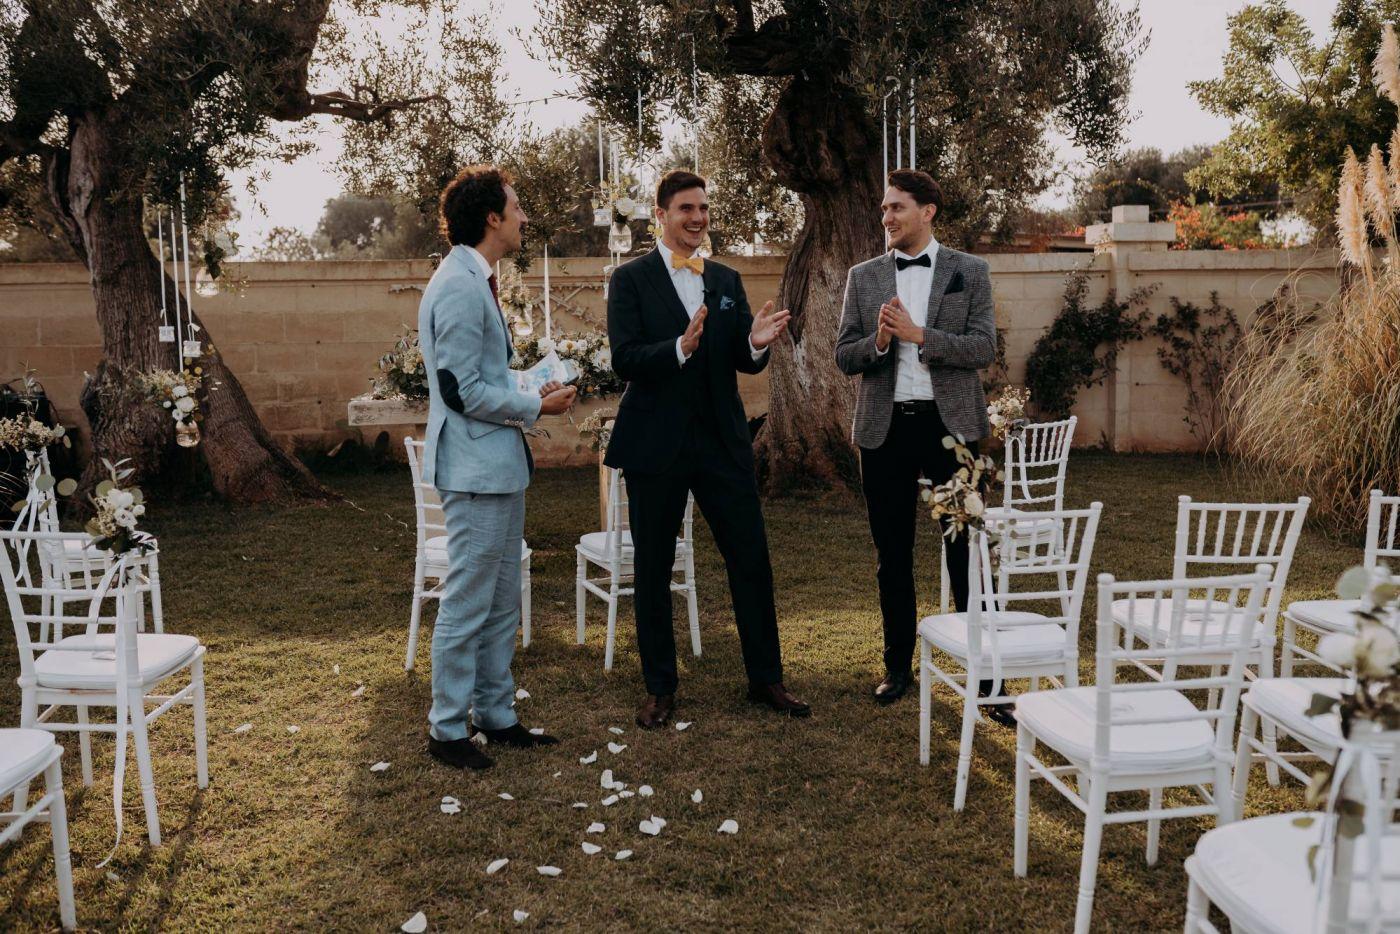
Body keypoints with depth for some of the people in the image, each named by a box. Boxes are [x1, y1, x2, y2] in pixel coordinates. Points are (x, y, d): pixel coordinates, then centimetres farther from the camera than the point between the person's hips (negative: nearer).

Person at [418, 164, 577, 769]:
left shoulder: (475, 282, 15)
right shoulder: (459, 288, -17)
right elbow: (463, 391, -20)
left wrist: (531, 395, 9)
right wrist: (536, 407, -11)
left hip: (499, 465, 11)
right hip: (476, 469, -11)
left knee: (502, 602, 16)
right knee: (467, 605, -1)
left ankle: (495, 714, 27)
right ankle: (447, 729, 12)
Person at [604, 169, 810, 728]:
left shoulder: (726, 280, 11)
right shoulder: (632, 279, -2)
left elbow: (745, 363, 8)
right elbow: (624, 360, -13)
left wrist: (757, 343, -15)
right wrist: (680, 347, -30)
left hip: (722, 441, 4)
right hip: (656, 446, -3)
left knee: (752, 560, 6)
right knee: (653, 570, 7)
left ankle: (765, 678, 21)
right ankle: (660, 687, 22)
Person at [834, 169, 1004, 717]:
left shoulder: (970, 272, 2)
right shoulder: (863, 277, 7)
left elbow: (983, 349, -7)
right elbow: (844, 358, 5)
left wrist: (918, 334, -18)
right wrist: (879, 341, -15)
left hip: (950, 425, -2)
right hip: (885, 428, 2)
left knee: (967, 552, 2)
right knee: (892, 557, 11)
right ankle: (898, 666, 24)